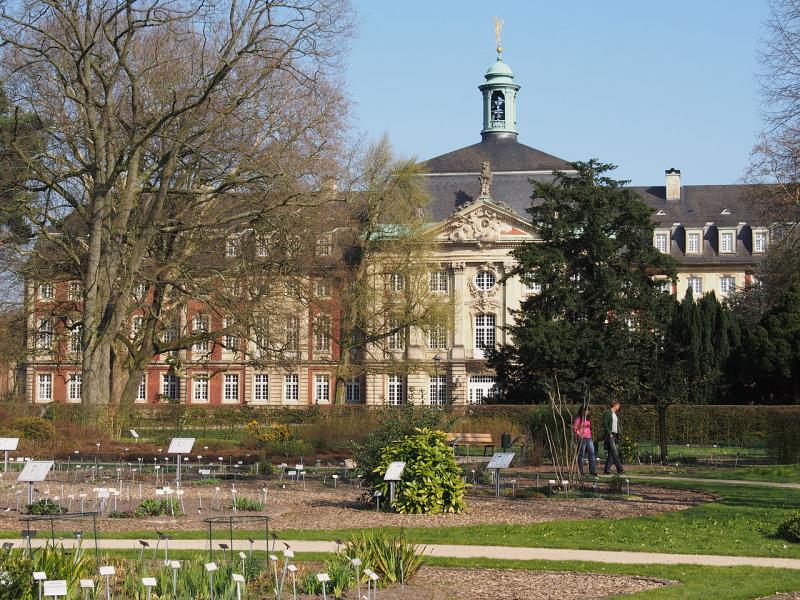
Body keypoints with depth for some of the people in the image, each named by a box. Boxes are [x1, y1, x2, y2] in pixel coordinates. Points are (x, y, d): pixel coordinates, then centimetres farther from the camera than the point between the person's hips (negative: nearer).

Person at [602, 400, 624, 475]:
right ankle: (619, 469, -18)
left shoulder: (615, 414, 20)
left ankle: (607, 470, 9)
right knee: (615, 453, -13)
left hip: (615, 435, 9)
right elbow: (605, 424, -14)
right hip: (609, 436, -9)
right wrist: (609, 434, -17)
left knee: (611, 454, 6)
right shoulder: (607, 413, -7)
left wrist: (618, 435, 14)